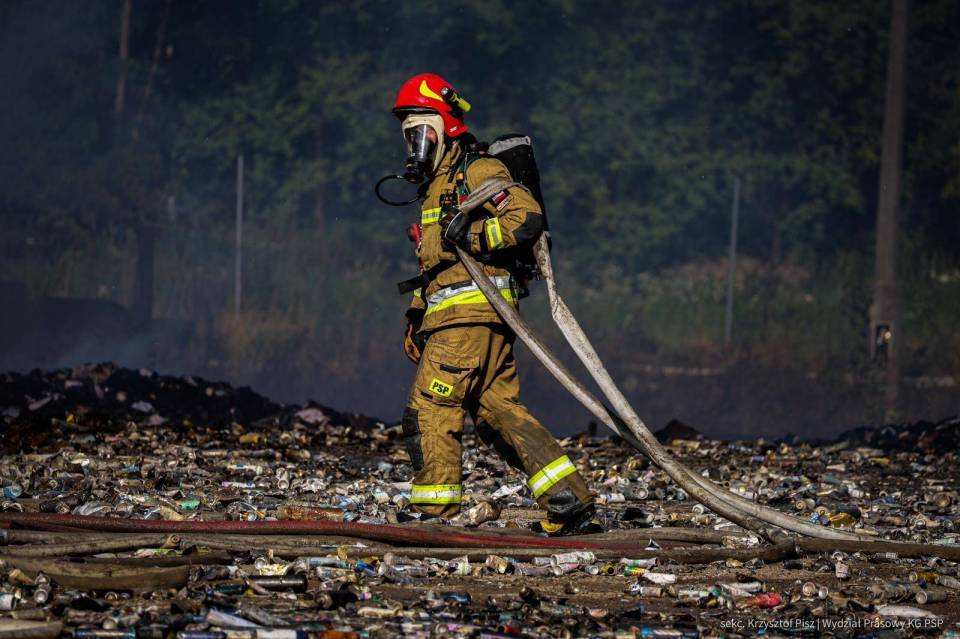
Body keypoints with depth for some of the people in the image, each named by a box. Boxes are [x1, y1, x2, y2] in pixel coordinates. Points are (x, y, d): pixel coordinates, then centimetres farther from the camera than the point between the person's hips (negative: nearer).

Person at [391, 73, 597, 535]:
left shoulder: (477, 172, -5)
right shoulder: (438, 184, 26)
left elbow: (528, 217, -18)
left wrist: (470, 236, -20)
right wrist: (417, 315, 24)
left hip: (471, 314, -10)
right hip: (454, 314, 10)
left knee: (428, 411, -8)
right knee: (500, 412, 5)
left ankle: (433, 515, -5)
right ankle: (572, 505, 2)